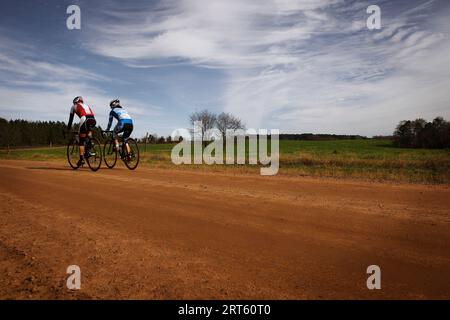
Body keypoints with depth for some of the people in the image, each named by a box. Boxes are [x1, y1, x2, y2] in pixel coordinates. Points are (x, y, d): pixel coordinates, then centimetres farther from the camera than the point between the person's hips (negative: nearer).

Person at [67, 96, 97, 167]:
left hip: (85, 120, -4)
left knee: (81, 141, 5)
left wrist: (68, 129, 33)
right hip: (93, 120, 4)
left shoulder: (74, 106, 25)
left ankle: (82, 159, 2)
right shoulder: (86, 105, 37)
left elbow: (71, 119, 23)